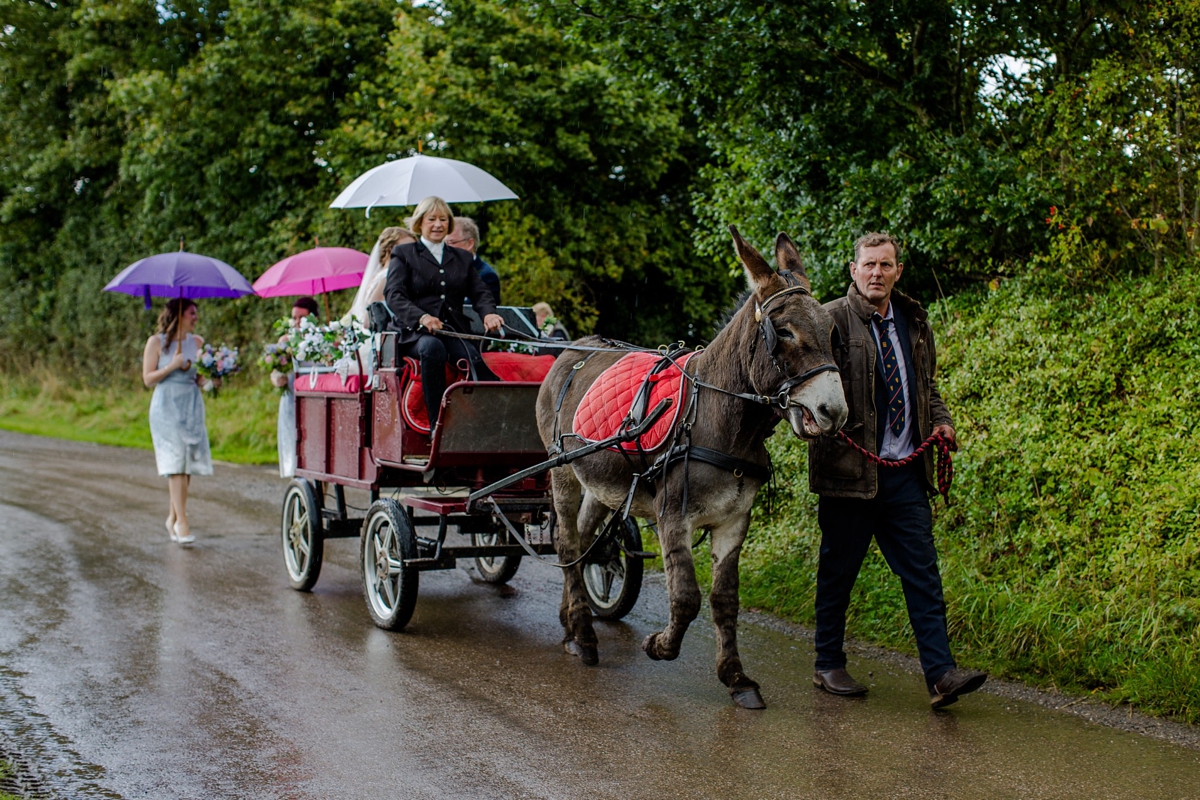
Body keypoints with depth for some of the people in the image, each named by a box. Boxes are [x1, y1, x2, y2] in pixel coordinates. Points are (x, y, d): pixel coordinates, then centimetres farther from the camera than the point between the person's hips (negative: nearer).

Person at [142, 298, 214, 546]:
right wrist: (172, 366, -15)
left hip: (192, 407, 4)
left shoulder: (197, 342, 10)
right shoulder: (156, 342, -1)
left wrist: (211, 379, -10)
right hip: (166, 407, -4)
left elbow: (201, 378, 11)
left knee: (187, 464, 2)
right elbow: (148, 379, -2)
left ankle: (173, 517, 18)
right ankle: (181, 520, -12)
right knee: (176, 463, -11)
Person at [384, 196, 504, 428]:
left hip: (454, 331, 3)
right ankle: (437, 424, -36)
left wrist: (488, 313, -14)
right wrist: (421, 317, -23)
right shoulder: (403, 254, 12)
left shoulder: (462, 258, 24)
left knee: (474, 357, -30)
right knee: (431, 347, -37)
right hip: (414, 332, -3)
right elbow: (393, 295, -2)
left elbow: (479, 292, 11)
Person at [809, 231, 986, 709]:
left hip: (906, 471, 5)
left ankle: (941, 675, -2)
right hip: (850, 468, -5)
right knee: (838, 570, 6)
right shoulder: (832, 320, -4)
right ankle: (828, 666, 20)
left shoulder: (914, 322, 15)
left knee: (923, 573, 0)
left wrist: (941, 420, 8)